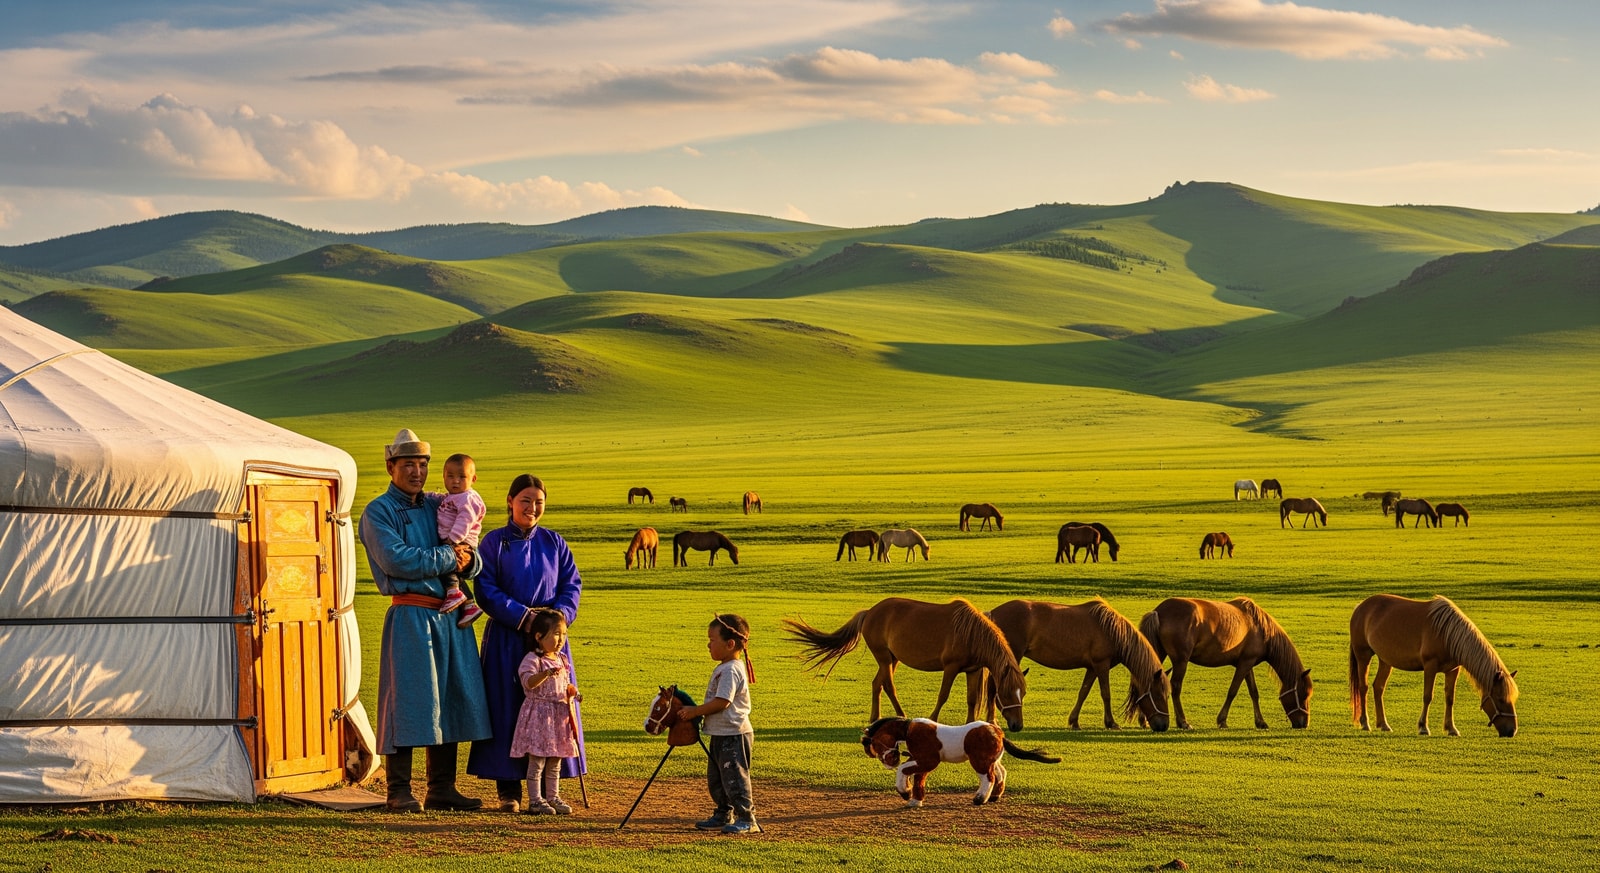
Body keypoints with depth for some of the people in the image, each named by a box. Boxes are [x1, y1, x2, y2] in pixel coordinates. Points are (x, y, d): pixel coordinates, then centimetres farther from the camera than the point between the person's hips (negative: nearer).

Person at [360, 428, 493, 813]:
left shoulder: (437, 507, 17)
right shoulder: (378, 512, -1)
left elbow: (470, 559, 17)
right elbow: (396, 560, -16)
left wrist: (467, 558, -8)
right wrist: (448, 557, -11)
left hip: (450, 614, 6)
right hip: (410, 617, -6)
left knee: (453, 697, 6)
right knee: (408, 699, -7)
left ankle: (442, 788, 14)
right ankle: (399, 792, -1)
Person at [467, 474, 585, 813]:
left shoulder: (553, 542, 9)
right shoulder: (494, 542, 0)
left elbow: (572, 583, 7)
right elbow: (486, 590, -7)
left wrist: (560, 613, -11)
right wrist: (522, 616, -16)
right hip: (506, 638, -3)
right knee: (507, 709, -2)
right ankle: (508, 790, 3)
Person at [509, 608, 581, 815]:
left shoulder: (561, 660, 13)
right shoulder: (533, 660, -11)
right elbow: (528, 682, -26)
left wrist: (570, 691, 1)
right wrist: (546, 673, -42)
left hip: (559, 715, 7)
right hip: (538, 714, -7)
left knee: (555, 761, 12)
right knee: (537, 760, -5)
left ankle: (553, 797, 20)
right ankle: (535, 800, -1)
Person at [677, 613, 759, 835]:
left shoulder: (731, 670, -20)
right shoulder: (722, 669, 14)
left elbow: (721, 702, -25)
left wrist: (694, 712, -19)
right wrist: (696, 713, 12)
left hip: (734, 735, -11)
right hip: (720, 734, 11)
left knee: (734, 777, -8)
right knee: (716, 779, 17)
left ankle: (746, 819, -4)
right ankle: (723, 816, 27)